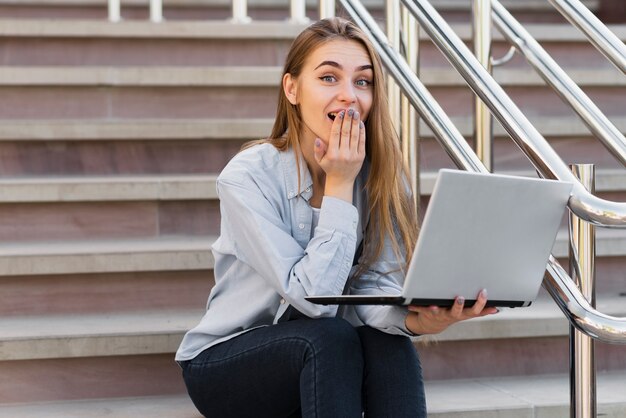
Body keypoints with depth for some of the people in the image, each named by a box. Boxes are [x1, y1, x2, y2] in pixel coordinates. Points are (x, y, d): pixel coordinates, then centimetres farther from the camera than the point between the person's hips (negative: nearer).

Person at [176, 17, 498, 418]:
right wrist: (340, 186, -23)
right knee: (330, 337, -32)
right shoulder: (248, 177, -19)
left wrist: (417, 318, -40)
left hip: (321, 354, 4)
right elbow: (312, 297, -25)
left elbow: (375, 286, -16)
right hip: (225, 363, -4)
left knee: (389, 344, -28)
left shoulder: (381, 176, -6)